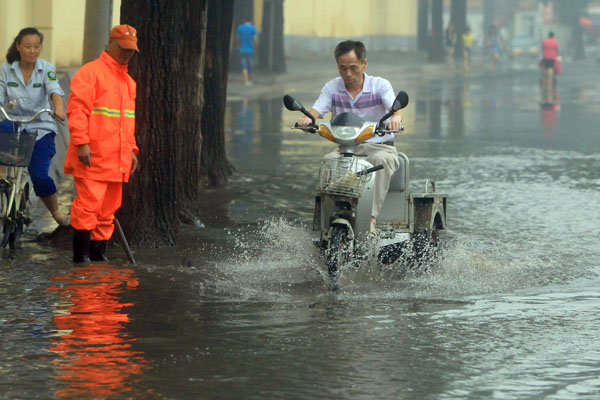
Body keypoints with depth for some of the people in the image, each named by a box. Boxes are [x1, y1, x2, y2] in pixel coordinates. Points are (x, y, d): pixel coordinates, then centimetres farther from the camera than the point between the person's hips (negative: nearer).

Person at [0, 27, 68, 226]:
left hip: (40, 128, -1)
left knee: (39, 174, -12)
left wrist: (58, 109, -41)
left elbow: (55, 91, -20)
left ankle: (56, 213, 10)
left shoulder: (46, 69, -4)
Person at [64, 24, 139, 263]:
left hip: (117, 161, 8)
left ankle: (98, 252, 12)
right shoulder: (90, 73, -5)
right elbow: (77, 110, -12)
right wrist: (81, 143, -19)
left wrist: (131, 150, 21)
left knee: (109, 209, 6)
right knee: (89, 205, -12)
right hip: (92, 158, -8)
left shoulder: (128, 82, 21)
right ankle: (81, 252, -6)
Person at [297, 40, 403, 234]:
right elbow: (316, 110, -6)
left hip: (379, 145, -2)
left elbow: (394, 107, -16)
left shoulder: (380, 85, 0)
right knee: (328, 160, -31)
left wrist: (396, 117, -43)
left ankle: (371, 218, -41)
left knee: (381, 160, -37)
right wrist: (307, 118, -33)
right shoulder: (332, 88, 7)